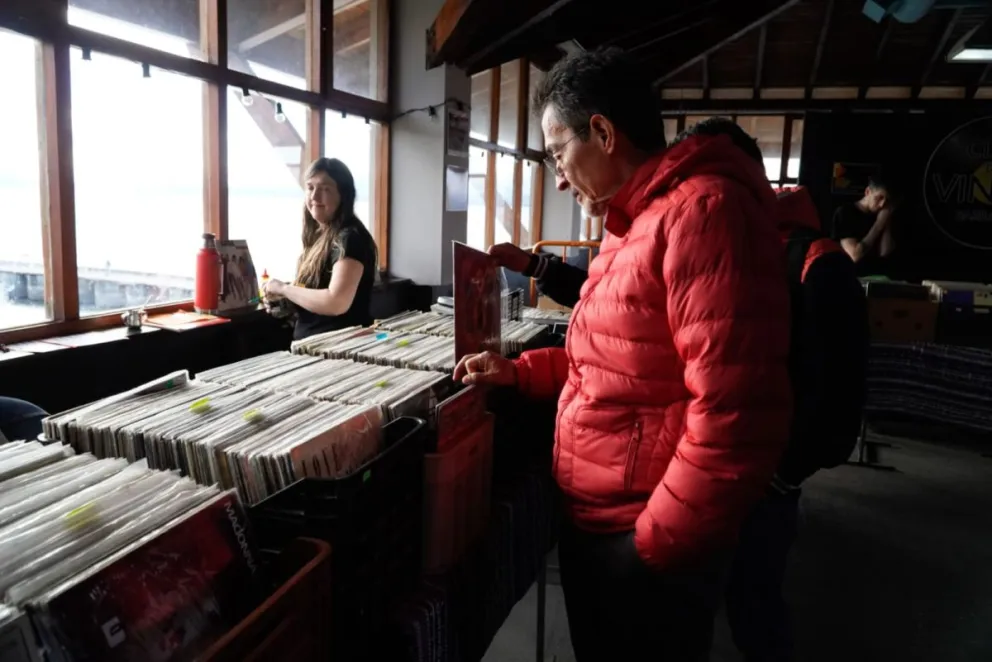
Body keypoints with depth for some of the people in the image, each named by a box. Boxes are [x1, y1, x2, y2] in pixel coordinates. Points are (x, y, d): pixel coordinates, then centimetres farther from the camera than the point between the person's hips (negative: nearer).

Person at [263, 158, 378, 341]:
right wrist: (283, 297, 2)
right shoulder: (318, 235, 10)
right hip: (309, 342, 7)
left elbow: (336, 302, -24)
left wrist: (283, 288, -13)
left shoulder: (349, 238, -14)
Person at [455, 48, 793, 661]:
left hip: (649, 547, -9)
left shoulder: (703, 212, -22)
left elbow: (736, 416, -28)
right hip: (591, 522, 9)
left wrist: (655, 548, -20)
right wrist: (518, 372, 9)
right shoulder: (636, 223, 13)